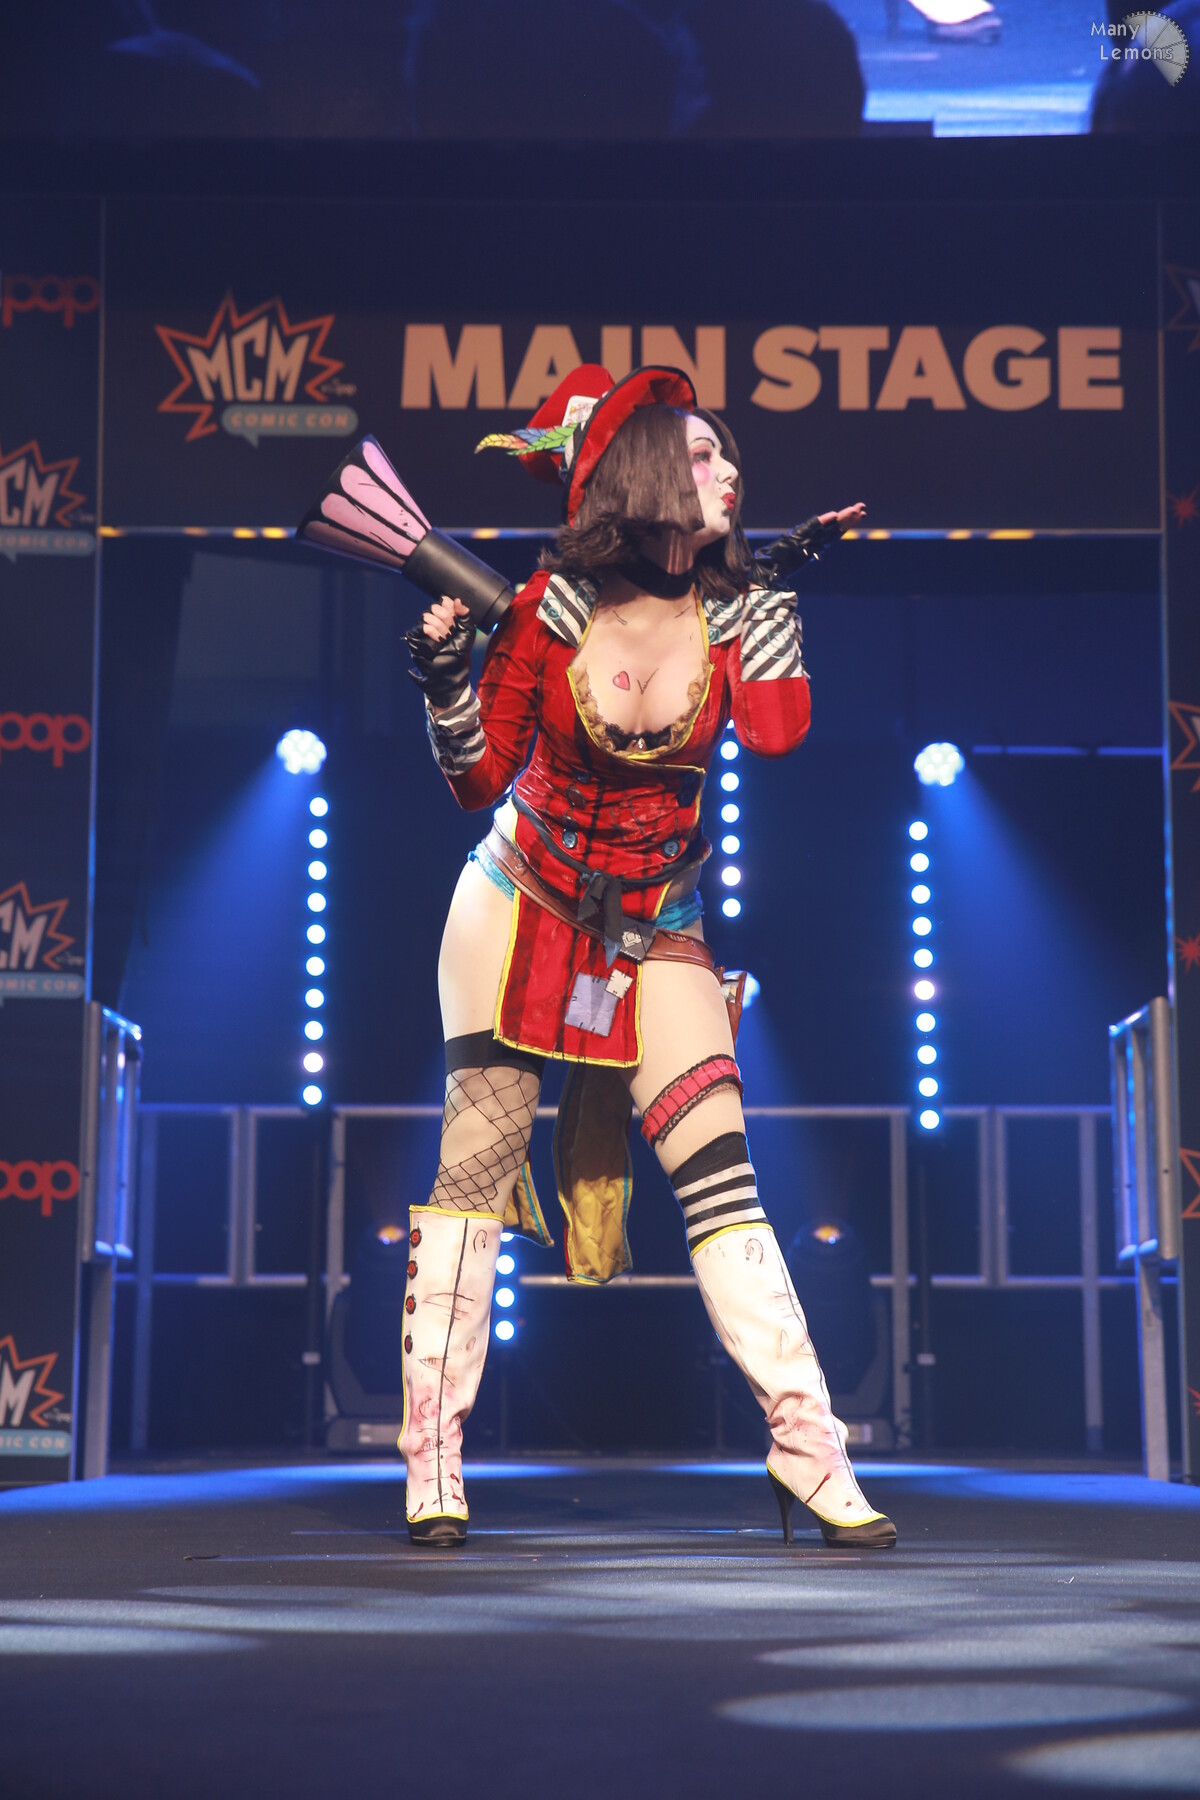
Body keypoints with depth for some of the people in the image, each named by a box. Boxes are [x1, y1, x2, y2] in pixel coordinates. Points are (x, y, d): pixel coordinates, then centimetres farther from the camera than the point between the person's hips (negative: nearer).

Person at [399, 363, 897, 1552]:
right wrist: (443, 668, -23)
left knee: (718, 1167, -7)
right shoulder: (555, 606, -11)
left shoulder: (734, 612, -3)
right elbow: (479, 781, -7)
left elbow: (775, 731, -24)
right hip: (520, 906, -2)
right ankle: (431, 1465, 2)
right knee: (475, 1158, -6)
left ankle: (807, 1449, -4)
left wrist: (791, 572, -14)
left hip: (654, 928, 2)